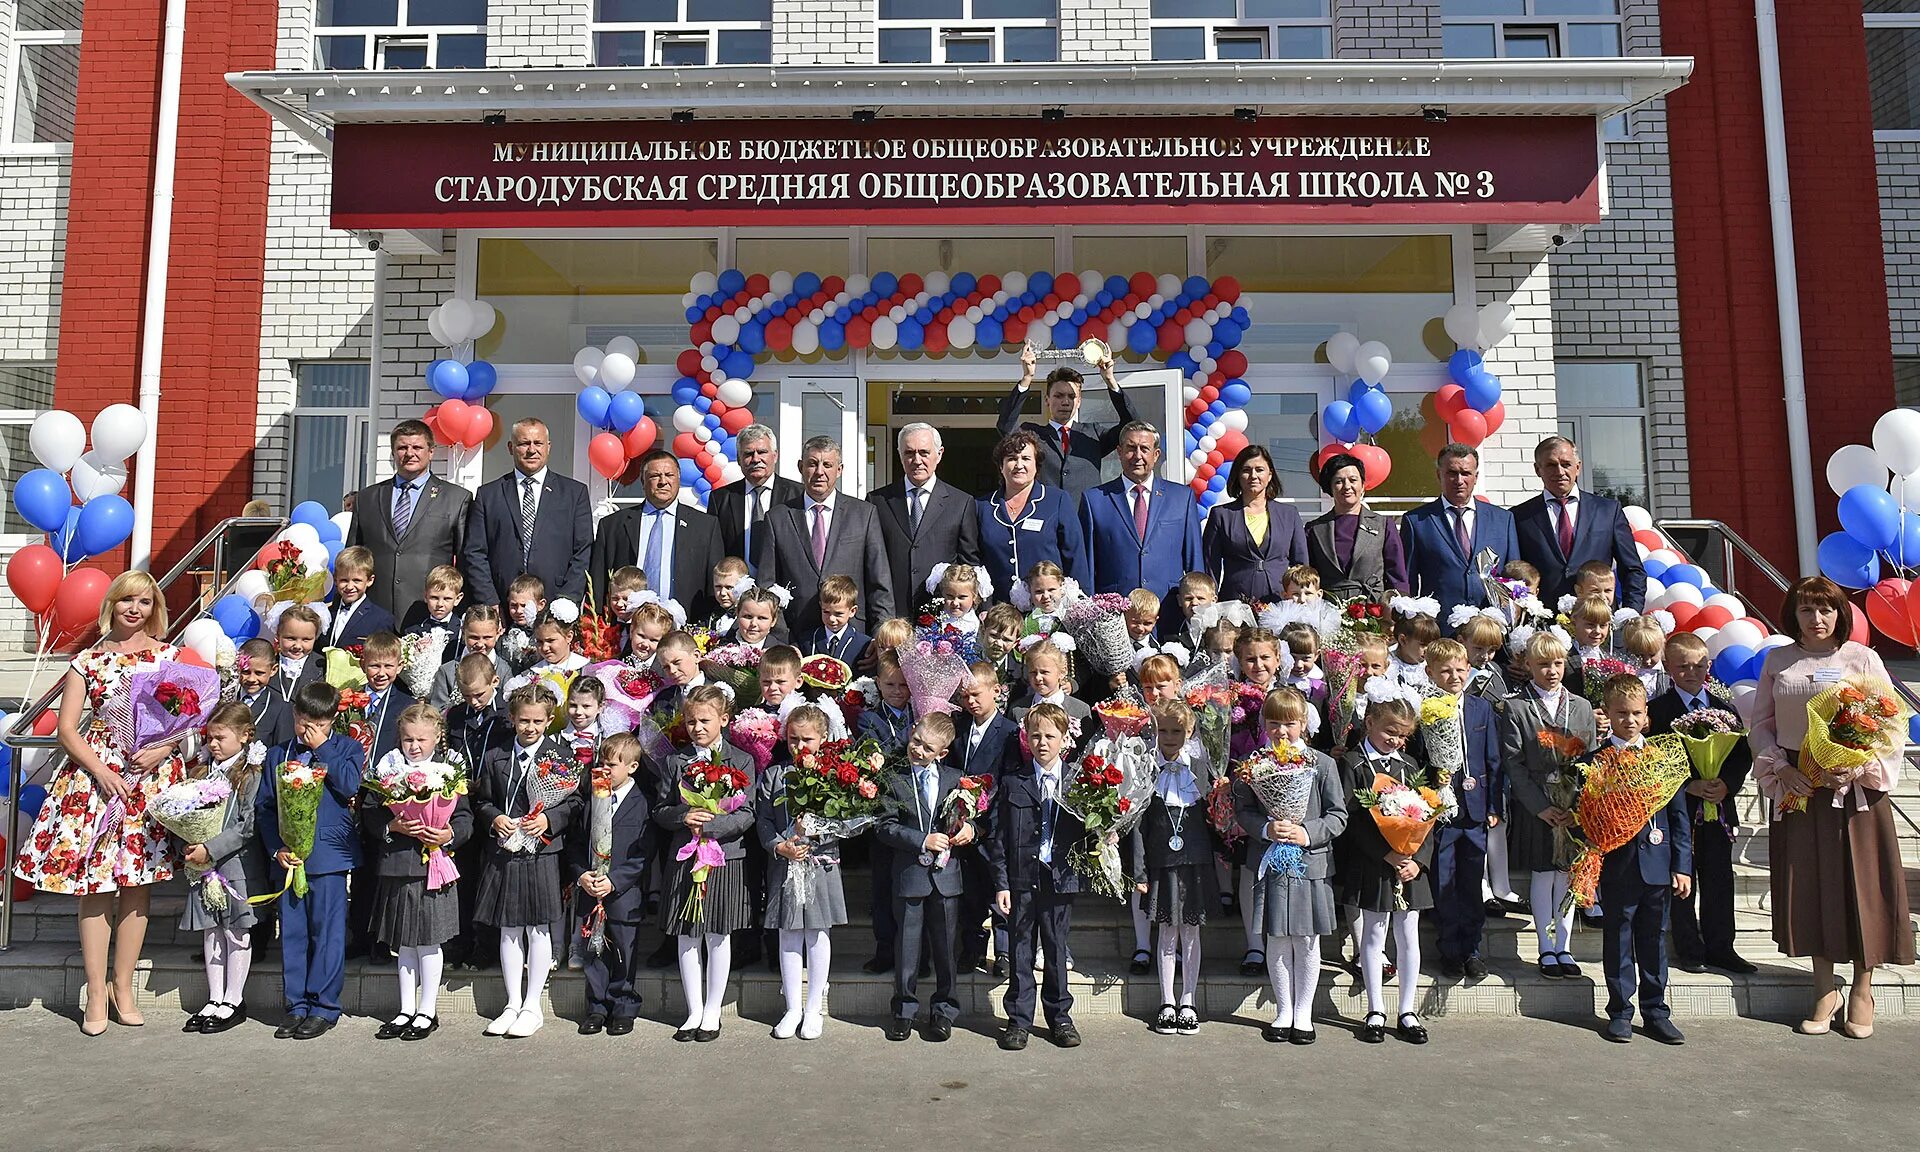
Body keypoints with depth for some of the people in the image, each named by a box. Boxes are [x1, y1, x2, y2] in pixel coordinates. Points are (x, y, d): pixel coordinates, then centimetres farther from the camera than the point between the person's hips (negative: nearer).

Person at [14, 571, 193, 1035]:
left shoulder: (171, 656, 7)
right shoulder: (88, 661, 4)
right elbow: (67, 729, 2)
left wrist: (162, 748, -11)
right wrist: (102, 771, -10)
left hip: (154, 775, 1)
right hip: (96, 771, -1)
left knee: (139, 883, 4)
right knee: (95, 883, -3)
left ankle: (123, 988, 15)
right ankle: (96, 993, 6)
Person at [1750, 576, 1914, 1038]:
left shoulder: (1863, 658, -1)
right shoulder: (1777, 661, 6)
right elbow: (1761, 722, 8)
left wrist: (1858, 769, -17)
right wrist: (1780, 768, -7)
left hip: (1856, 787, -2)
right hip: (1797, 787, 2)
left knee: (1861, 884, 3)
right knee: (1808, 884, 5)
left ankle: (1862, 989, 20)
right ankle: (1825, 990, 18)